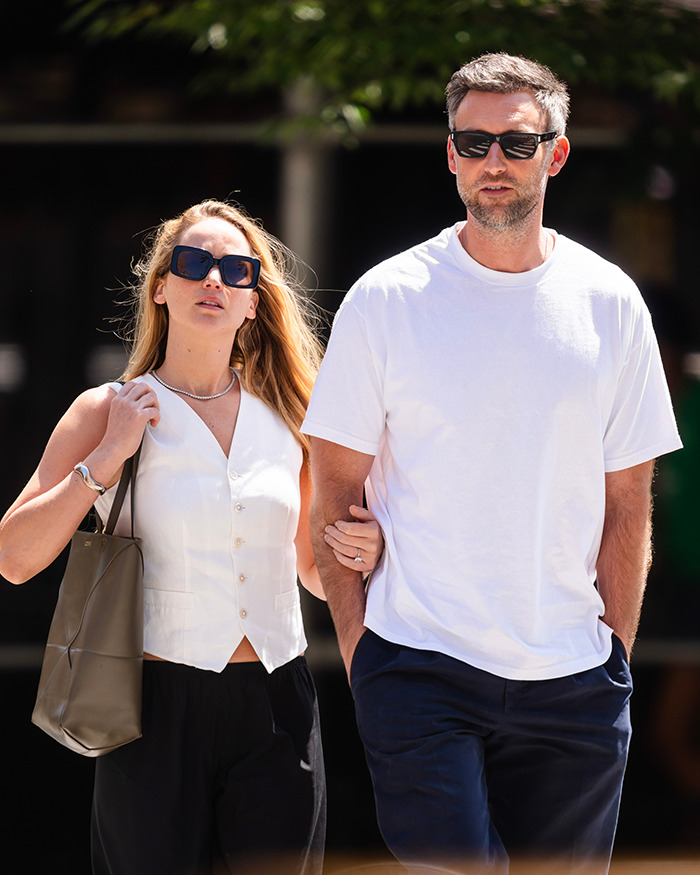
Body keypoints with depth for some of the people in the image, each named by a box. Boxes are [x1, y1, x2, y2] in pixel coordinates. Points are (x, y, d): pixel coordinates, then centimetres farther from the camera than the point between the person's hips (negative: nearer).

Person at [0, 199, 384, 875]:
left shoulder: (286, 419, 10)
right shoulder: (107, 412, 1)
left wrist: (358, 555, -4)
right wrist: (107, 458, -11)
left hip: (277, 713, 3)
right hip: (159, 710, -3)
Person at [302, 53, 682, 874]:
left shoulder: (609, 303, 5)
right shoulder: (386, 300, -1)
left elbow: (627, 499, 8)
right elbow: (334, 489, 2)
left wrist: (615, 650, 3)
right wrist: (355, 643, -4)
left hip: (573, 682, 2)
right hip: (418, 673, -2)